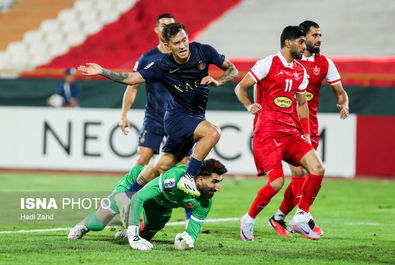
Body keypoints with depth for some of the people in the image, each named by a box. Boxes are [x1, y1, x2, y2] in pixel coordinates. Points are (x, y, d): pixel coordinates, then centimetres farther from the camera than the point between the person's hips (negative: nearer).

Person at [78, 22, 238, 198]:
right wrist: (102, 71, -13)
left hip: (196, 117, 4)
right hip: (176, 116, -4)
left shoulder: (203, 52, -8)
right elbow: (132, 78, -5)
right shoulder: (163, 66, -13)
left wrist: (217, 82, -19)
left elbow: (232, 70, 1)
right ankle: (188, 179, -25)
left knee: (161, 167, 8)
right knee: (213, 132, -31)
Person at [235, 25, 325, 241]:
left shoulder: (301, 71, 15)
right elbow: (240, 88, -1)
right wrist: (249, 106, -20)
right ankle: (248, 220, 6)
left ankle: (300, 218, 0)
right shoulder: (268, 64, -5)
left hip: (291, 132, 7)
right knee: (276, 182, -16)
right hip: (267, 132, -7)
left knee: (318, 169, -11)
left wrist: (305, 133, 15)